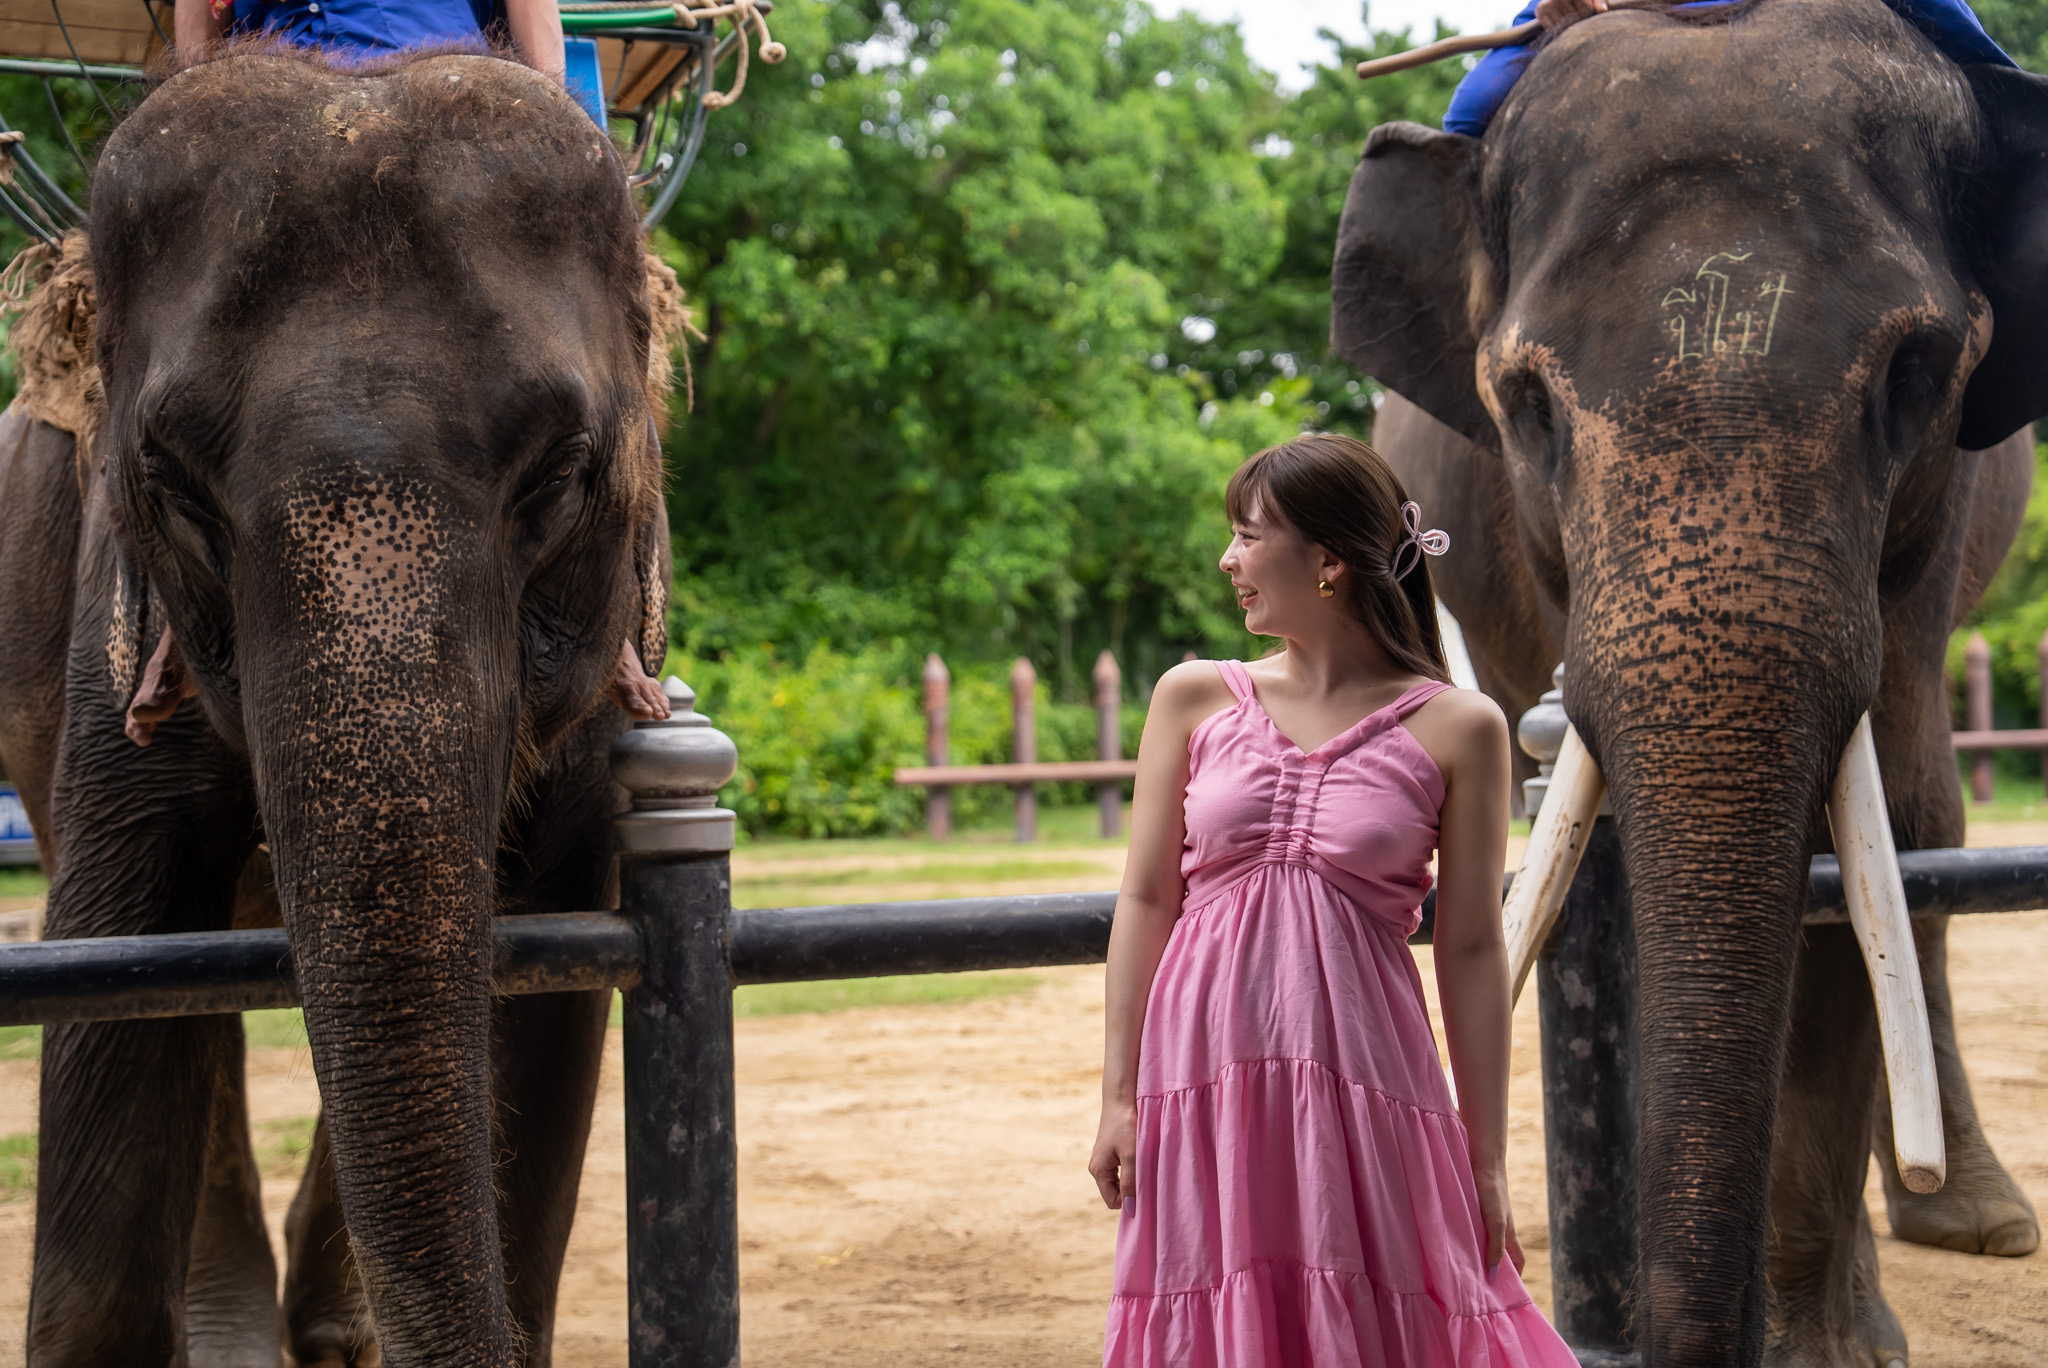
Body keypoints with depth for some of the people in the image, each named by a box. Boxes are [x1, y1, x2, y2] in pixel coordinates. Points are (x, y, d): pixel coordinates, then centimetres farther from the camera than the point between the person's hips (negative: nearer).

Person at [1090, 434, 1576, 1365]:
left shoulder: (1455, 729, 0)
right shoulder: (1194, 699, 7)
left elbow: (1470, 949, 1)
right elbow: (1145, 901, 8)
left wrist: (1487, 1160, 0)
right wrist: (1119, 1097, 3)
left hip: (1364, 1078, -2)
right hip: (1207, 1070, 2)